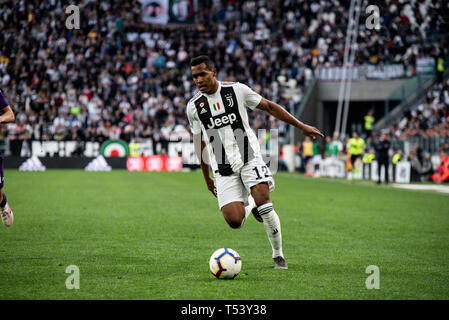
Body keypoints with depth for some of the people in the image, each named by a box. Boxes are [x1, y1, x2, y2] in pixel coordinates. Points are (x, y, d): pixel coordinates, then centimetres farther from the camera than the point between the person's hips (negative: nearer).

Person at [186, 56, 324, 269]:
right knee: (234, 221, -14)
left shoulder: (237, 90, -2)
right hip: (223, 170, 1)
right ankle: (250, 203, 24)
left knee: (262, 200, -22)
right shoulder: (194, 106, 2)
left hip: (249, 159, -1)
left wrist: (301, 126, 7)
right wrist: (207, 177, 19)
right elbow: (199, 143, 14)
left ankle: (278, 255, -5)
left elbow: (268, 107, 8)